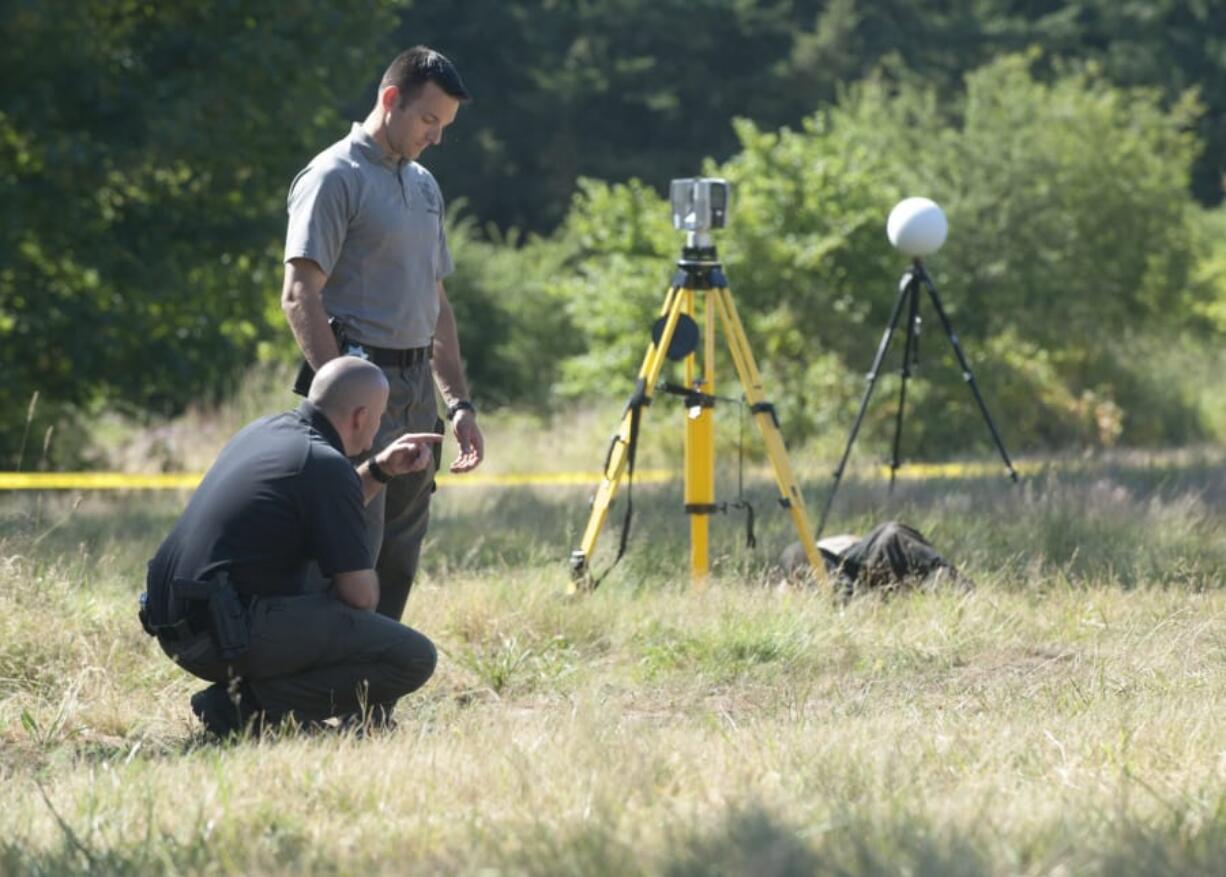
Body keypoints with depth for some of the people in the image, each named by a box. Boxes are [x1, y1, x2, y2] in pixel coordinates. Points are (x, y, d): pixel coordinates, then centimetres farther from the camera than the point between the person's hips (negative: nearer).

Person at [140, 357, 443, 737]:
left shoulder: (261, 431, 16)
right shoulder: (326, 466, -10)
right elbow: (360, 595, -10)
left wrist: (380, 469, 29)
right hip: (233, 632, -9)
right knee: (414, 658, -9)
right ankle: (248, 705, -10)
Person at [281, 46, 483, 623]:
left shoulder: (424, 186, 19)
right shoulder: (335, 178, -8)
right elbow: (300, 297, -15)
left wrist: (459, 402, 17)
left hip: (416, 390, 8)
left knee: (397, 562, 7)